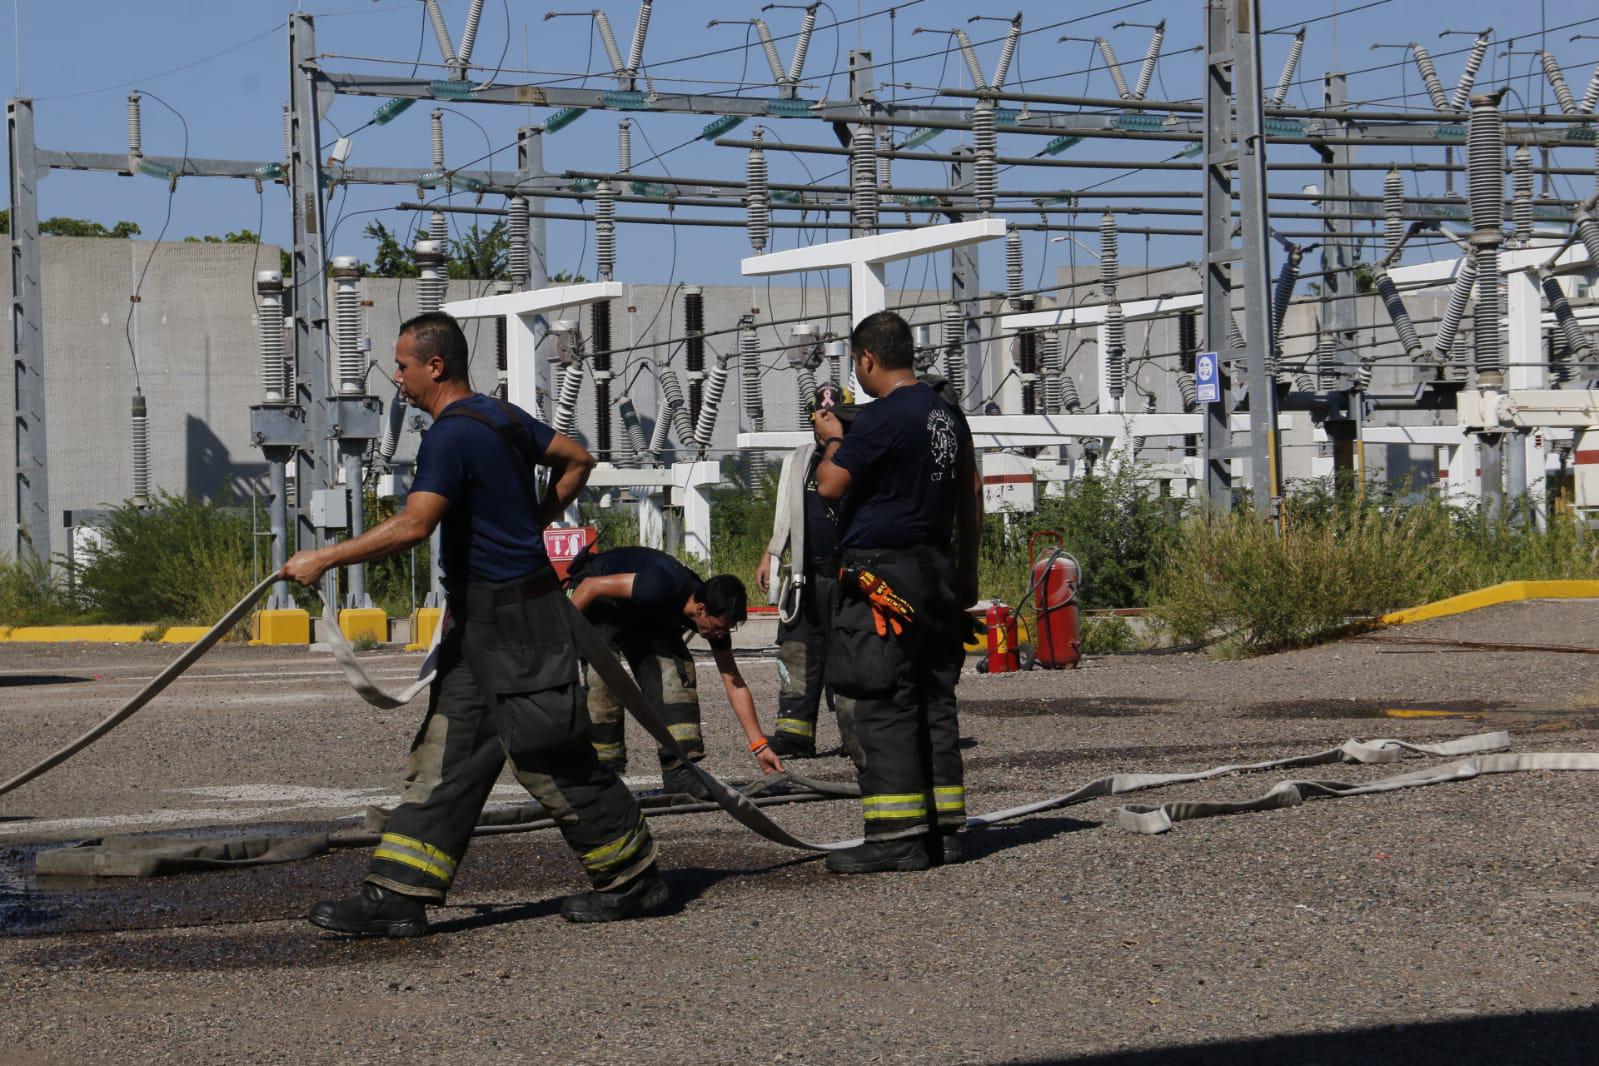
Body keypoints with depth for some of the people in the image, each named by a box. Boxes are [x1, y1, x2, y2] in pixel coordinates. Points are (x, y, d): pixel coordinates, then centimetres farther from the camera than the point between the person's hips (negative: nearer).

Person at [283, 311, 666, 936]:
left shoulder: (451, 435, -18)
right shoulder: (502, 416, 12)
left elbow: (413, 527, -28)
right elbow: (577, 461, 23)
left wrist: (324, 559, -23)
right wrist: (531, 524, 21)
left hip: (513, 622, -10)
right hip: (482, 624, 10)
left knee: (548, 759, 0)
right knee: (444, 756, 5)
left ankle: (634, 879, 13)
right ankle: (397, 896, 3)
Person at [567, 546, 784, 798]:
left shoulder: (716, 616, -18)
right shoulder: (661, 587, -41)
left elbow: (734, 683, -11)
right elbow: (592, 586, -32)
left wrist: (760, 745, -13)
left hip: (646, 615, 6)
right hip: (603, 601, -6)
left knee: (678, 672, -13)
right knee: (602, 678, -23)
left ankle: (678, 770, -14)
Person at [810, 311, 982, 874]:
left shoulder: (881, 418, -14)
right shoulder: (949, 415, 13)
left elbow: (829, 484, -16)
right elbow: (972, 495, 20)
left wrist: (832, 440, 4)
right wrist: (967, 571, 27)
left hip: (881, 574, -8)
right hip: (936, 573, 9)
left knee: (885, 706, -7)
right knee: (934, 703, 11)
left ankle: (897, 835, -10)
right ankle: (943, 828, 13)